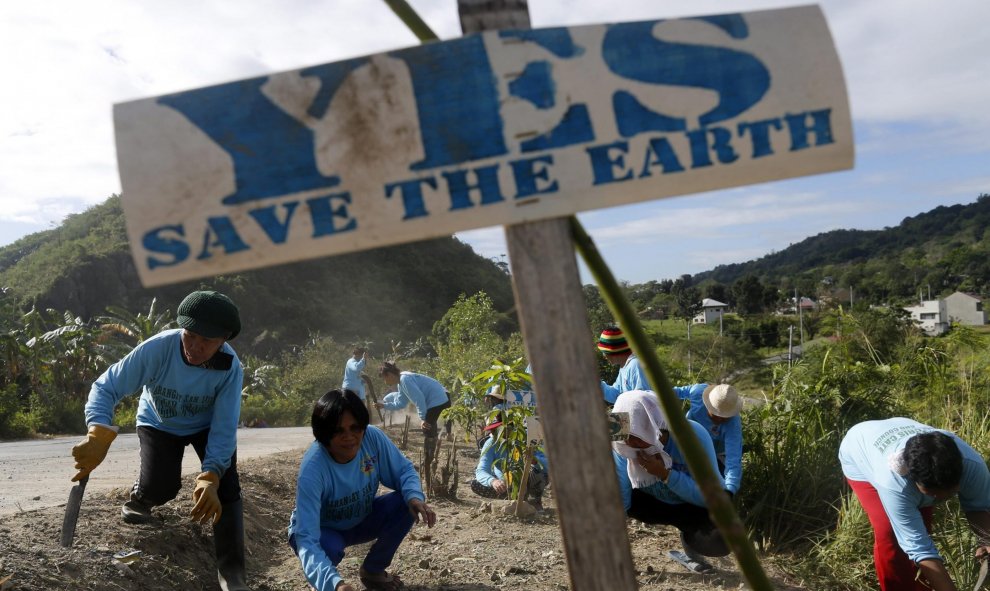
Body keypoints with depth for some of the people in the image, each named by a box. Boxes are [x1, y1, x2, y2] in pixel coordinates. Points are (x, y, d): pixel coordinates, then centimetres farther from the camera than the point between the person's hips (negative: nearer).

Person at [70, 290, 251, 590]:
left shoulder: (230, 367, -33)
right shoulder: (157, 348, -36)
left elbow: (224, 429, -31)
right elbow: (106, 387, -33)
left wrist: (210, 477, -46)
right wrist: (99, 437, -50)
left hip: (206, 426, 0)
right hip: (159, 424, 0)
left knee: (226, 486, -19)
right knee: (161, 487, -18)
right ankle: (139, 498, 22)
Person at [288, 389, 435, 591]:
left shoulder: (373, 438, -26)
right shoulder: (312, 470, -38)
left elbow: (404, 470, -11)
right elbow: (307, 539, -43)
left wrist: (415, 497, -35)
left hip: (361, 520, 4)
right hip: (321, 530, -4)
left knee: (406, 504, -22)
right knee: (329, 548, -38)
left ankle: (373, 570, 5)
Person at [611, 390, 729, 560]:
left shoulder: (693, 435, -32)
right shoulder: (623, 445, -23)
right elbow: (619, 504, -24)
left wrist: (665, 474, -39)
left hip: (697, 507, -2)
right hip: (653, 501, 2)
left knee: (721, 539, -34)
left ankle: (689, 534, 1)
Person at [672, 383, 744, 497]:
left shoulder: (733, 424, -41)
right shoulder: (699, 392, -35)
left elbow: (734, 459, -51)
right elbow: (684, 391, -10)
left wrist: (729, 492, -64)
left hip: (715, 452, -2)